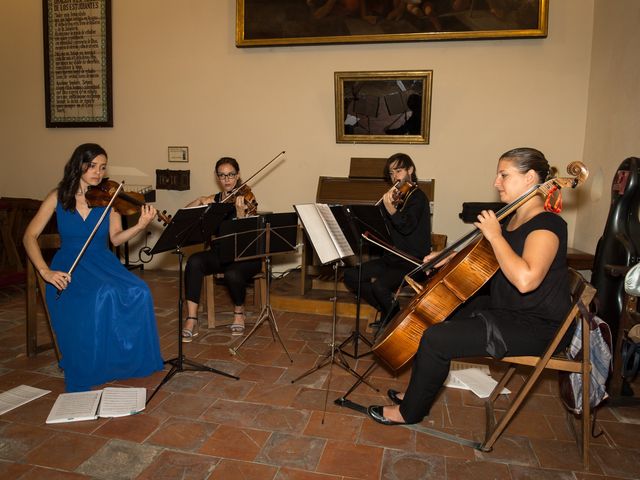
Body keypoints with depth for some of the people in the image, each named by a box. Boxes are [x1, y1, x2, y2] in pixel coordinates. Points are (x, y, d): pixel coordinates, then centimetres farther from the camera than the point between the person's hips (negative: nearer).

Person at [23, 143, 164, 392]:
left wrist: (141, 226, -25)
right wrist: (45, 271, -14)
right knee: (101, 296, -34)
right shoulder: (58, 197, 0)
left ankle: (131, 361, -8)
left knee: (138, 293, -28)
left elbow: (115, 238, -6)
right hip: (70, 268, -2)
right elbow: (29, 237, 0)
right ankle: (80, 382, -15)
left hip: (103, 262, 2)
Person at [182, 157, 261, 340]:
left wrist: (240, 212, -33)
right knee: (194, 261, -27)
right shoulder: (214, 200, 9)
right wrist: (199, 201, -16)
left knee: (232, 274, -35)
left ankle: (239, 311, -1)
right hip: (220, 253, 4)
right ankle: (191, 320, -22)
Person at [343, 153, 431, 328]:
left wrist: (391, 210, -39)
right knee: (350, 275, -6)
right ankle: (388, 309, 7)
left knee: (379, 285, -32)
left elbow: (407, 227, -27)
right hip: (391, 258, 8)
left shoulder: (418, 197, -8)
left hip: (412, 262, -8)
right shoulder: (395, 196, 13)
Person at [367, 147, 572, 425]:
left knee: (435, 339, -20)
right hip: (504, 309, 10)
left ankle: (409, 411, 4)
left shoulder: (546, 225, -21)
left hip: (535, 327, -10)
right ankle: (419, 391, 25)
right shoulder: (513, 218, 8)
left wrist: (494, 235, -28)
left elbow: (525, 279, -39)